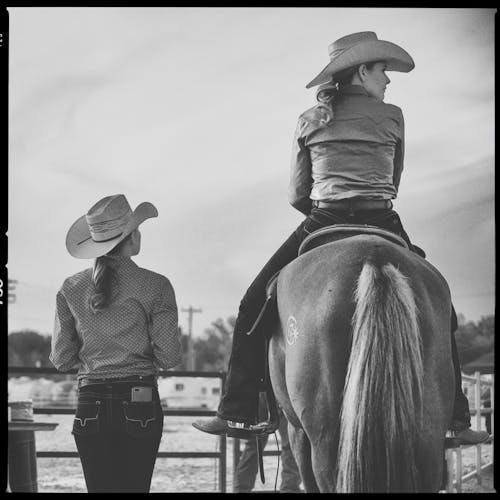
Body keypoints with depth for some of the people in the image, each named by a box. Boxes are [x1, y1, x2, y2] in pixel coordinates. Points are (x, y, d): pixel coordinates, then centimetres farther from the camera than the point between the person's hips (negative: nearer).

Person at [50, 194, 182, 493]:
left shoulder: (71, 289, 3)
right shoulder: (155, 286, -5)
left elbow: (62, 360, 5)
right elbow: (169, 358, -6)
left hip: (91, 404, 2)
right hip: (140, 402, -2)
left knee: (100, 489, 4)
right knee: (135, 487, 3)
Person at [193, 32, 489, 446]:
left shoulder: (309, 122, 9)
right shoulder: (392, 117, 7)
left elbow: (297, 195, 10)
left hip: (320, 225, 0)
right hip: (383, 226, 0)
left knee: (255, 307, 12)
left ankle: (239, 413, 1)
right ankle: (454, 416, 8)